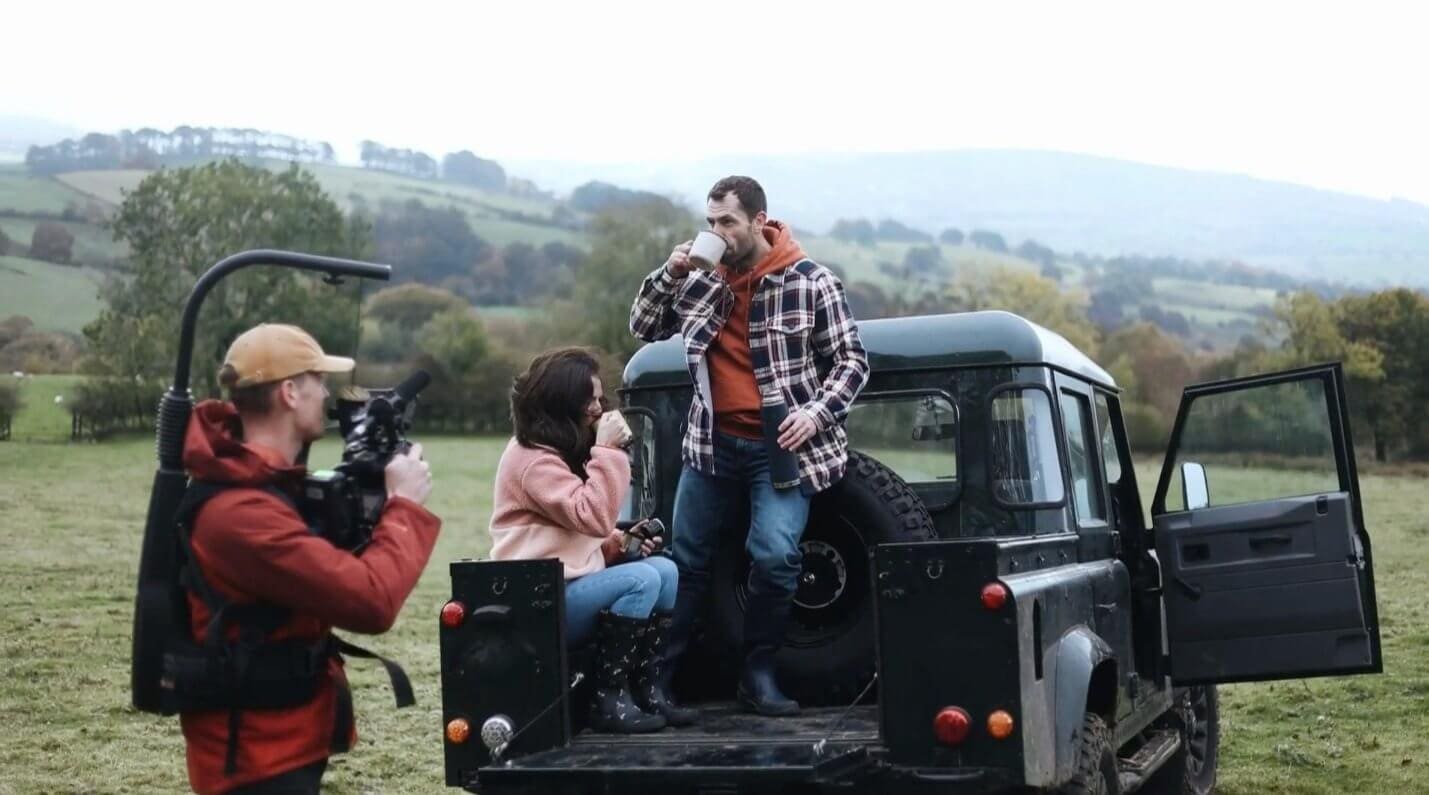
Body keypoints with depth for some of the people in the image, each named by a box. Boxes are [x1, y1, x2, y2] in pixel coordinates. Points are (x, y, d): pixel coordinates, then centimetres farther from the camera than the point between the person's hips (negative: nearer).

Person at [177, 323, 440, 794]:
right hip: (260, 757, -10)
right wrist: (404, 505, -15)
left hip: (279, 741, 11)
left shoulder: (259, 477, 5)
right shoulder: (241, 512, -27)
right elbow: (371, 601, -30)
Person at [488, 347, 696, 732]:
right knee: (640, 580, -26)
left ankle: (647, 688, -6)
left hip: (571, 584, 10)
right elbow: (593, 518, -23)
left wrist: (621, 543, 3)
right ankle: (609, 699, -20)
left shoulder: (565, 450, 19)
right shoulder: (532, 458, -15)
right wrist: (607, 451, -21)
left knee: (664, 569, -5)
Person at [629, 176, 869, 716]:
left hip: (781, 446, -4)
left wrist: (817, 412, -18)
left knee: (774, 556, -19)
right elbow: (644, 329, 11)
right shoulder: (703, 279, 6)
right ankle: (656, 673, 18)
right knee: (684, 557, 7)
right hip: (712, 443, 4)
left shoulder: (810, 283, -7)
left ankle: (758, 676, -3)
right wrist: (669, 275, -5)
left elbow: (851, 360, -2)